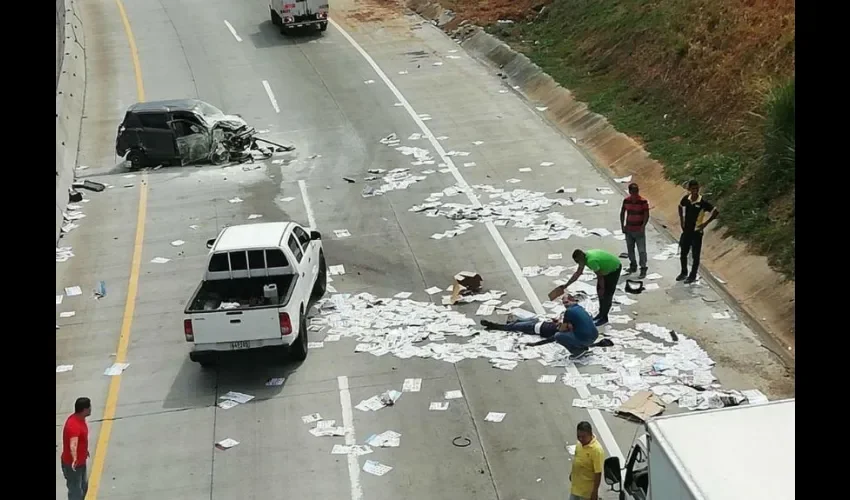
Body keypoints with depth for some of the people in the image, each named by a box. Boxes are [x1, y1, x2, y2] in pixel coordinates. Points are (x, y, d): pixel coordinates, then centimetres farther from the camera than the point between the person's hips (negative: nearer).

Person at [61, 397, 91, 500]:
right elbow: (73, 444, -49)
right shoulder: (73, 424, -32)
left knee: (83, 486, 26)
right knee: (76, 491, 1)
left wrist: (85, 450, 34)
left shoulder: (80, 418, -2)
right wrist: (74, 459, -66)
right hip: (72, 464, -10)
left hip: (81, 462, 10)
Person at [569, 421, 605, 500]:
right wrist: (572, 473, 24)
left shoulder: (596, 450, -29)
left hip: (587, 490, -8)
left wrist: (595, 491, -21)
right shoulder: (580, 444, -5)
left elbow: (598, 473, -25)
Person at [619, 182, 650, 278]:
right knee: (630, 249, 15)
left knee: (642, 250, -4)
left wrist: (642, 227, -19)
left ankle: (643, 269, 3)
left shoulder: (643, 201, -13)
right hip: (628, 230, 5)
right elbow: (622, 213, 10)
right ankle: (633, 266, 32)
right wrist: (622, 226, 5)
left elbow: (646, 215, -12)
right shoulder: (626, 200, -1)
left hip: (639, 230, -4)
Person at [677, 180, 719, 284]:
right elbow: (680, 207, 17)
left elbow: (716, 212, -13)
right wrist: (681, 220, 10)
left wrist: (706, 223, -12)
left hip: (697, 231, -5)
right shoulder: (686, 199, -5)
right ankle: (684, 273, 33)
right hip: (686, 230, 5)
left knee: (695, 255, 6)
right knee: (683, 253, 15)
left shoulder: (703, 202, -18)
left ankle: (693, 276, 18)